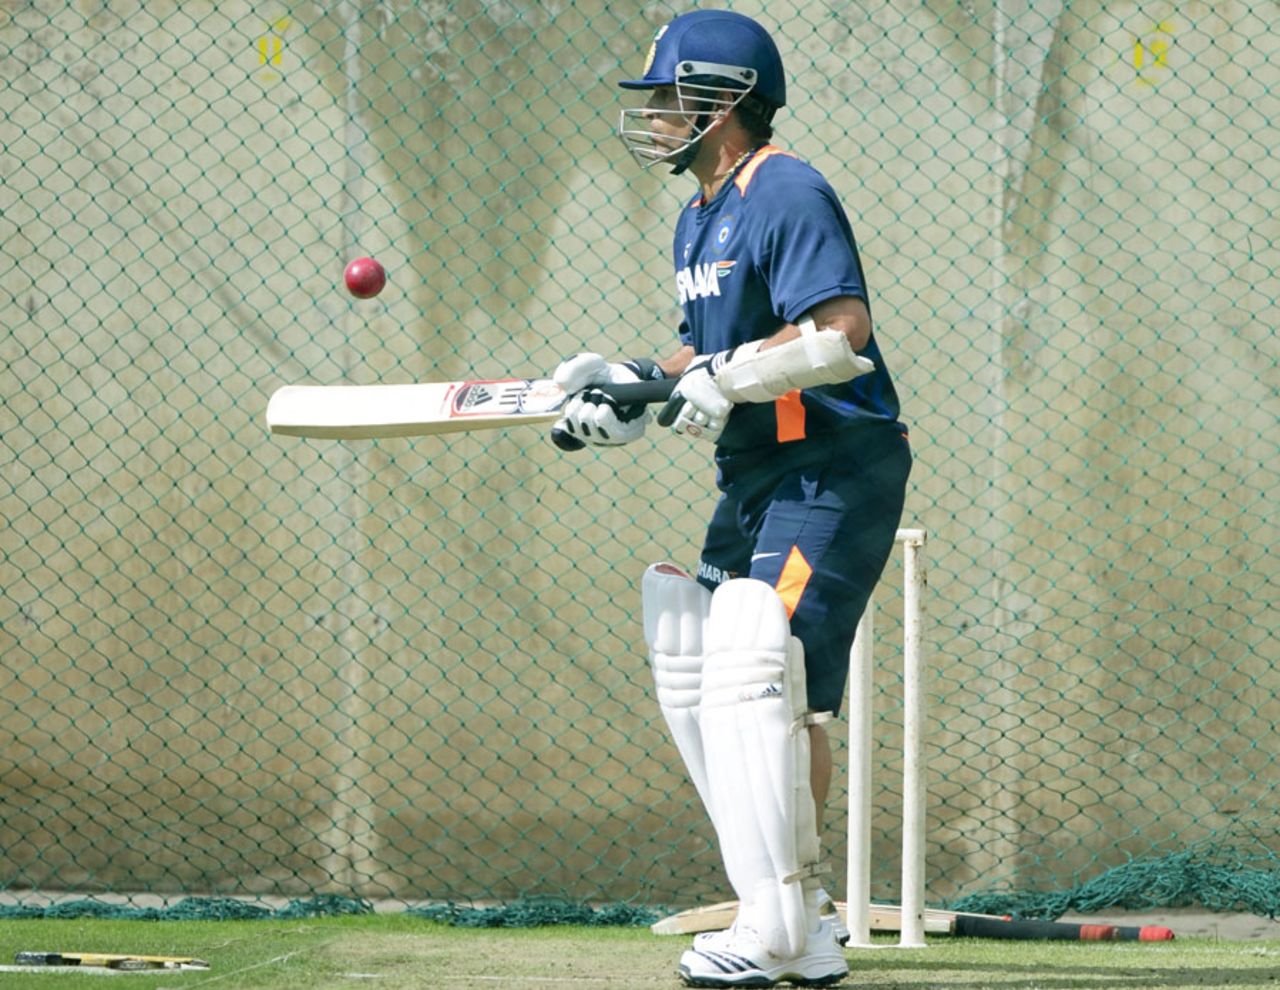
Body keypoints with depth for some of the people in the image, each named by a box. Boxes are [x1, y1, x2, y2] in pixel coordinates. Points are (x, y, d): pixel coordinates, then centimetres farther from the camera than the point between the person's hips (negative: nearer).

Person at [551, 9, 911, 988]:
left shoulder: (788, 195, -14)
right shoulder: (699, 221, 17)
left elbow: (842, 331, -25)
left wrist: (724, 378, -24)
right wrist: (631, 390, 7)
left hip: (835, 474, -11)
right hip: (755, 478, 11)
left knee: (758, 678, -19)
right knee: (699, 683, 10)